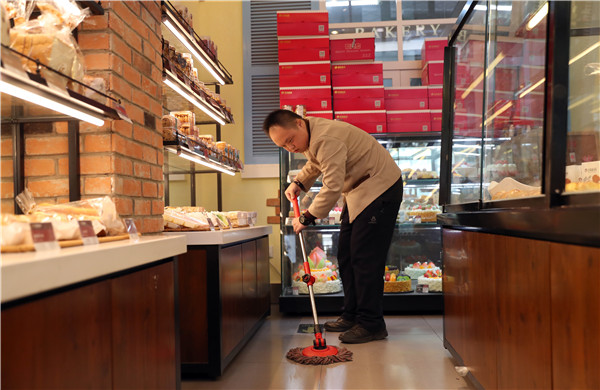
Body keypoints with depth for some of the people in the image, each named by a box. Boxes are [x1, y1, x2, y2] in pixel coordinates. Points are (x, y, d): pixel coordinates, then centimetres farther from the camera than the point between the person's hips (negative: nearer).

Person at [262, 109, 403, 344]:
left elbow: (332, 187, -30)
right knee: (346, 256, 11)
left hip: (380, 188, -10)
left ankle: (371, 324, -3)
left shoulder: (326, 139, -28)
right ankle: (352, 316, 20)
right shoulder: (308, 136, 5)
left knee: (365, 258, -11)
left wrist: (307, 218, -21)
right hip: (358, 192, 10)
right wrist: (298, 183, 12)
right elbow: (315, 163, 26)